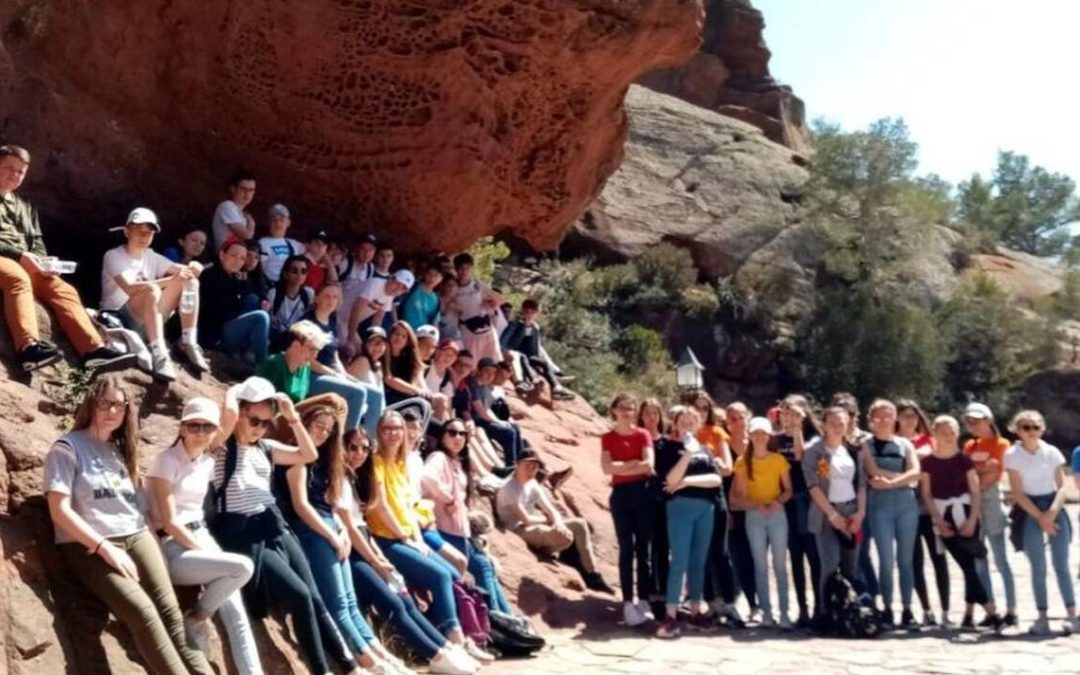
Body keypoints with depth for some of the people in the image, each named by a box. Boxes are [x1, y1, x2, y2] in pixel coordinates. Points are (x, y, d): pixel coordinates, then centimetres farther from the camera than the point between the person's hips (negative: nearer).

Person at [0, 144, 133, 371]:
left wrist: (40, 262, -1)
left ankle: (93, 348, -34)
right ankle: (29, 347, -58)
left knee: (61, 288, -18)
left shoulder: (25, 207, 30)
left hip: (26, 265, 6)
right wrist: (19, 255, -15)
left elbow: (37, 243, 23)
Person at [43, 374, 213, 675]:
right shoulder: (67, 448, 2)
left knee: (168, 607, -20)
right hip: (88, 545, -5)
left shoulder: (120, 448, 21)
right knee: (141, 610, -28)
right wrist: (105, 548, -14)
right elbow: (60, 511, -8)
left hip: (135, 535, 5)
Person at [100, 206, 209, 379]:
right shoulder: (113, 256, -8)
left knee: (190, 280, -9)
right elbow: (130, 288, -25)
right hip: (119, 320, -6)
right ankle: (159, 354, -44)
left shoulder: (152, 257, 12)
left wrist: (192, 268, -26)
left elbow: (179, 269, 0)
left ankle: (188, 343, -16)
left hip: (149, 319, 6)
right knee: (152, 290, -35)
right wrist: (172, 280, -30)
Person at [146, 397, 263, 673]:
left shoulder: (208, 463, 9)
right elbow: (169, 523, -16)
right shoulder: (166, 461, -12)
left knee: (235, 614, -8)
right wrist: (206, 553, -15)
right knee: (242, 567, -26)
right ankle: (196, 619, -4)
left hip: (201, 537, 7)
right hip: (172, 548, -7)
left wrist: (209, 548, 3)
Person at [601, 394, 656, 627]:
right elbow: (606, 468, -8)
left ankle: (644, 601, 8)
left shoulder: (643, 435, 4)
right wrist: (633, 463, -8)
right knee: (626, 549, 0)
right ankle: (628, 603, 0)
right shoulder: (608, 438, 5)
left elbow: (649, 464, -9)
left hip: (643, 491, 0)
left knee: (644, 548, 3)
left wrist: (621, 467, -8)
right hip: (621, 494, 0)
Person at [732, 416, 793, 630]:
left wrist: (779, 501, -15)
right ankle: (766, 611, 6)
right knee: (761, 565, 3)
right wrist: (754, 505, -17)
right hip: (754, 516, 0)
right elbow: (738, 495, 0)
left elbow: (788, 490, 5)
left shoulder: (779, 460, 3)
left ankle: (784, 612, -2)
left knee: (780, 564, -3)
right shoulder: (742, 462, 2)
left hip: (777, 515, 0)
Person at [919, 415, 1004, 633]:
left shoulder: (964, 459, 1)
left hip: (965, 513, 1)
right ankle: (992, 613, -5)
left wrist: (972, 519, -10)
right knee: (967, 565, -4)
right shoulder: (927, 462, -2)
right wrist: (939, 521, -8)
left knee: (969, 565, -6)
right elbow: (926, 494, -1)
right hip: (943, 517, 0)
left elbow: (975, 491, 0)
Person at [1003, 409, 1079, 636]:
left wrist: (1052, 512, -14)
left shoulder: (1052, 452, 2)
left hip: (1054, 509, 2)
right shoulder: (1013, 455, -5)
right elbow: (1018, 493, -6)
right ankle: (1042, 617, 2)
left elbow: (1062, 487, 1)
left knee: (1061, 564, -3)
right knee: (1038, 568, -3)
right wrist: (1040, 517, -11)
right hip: (1029, 511, -2)